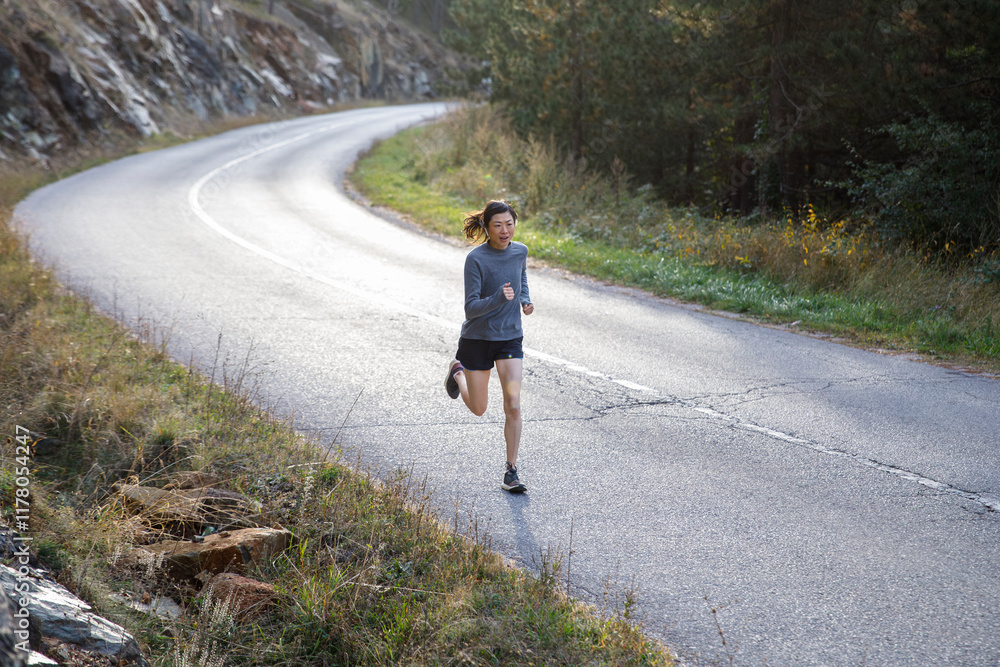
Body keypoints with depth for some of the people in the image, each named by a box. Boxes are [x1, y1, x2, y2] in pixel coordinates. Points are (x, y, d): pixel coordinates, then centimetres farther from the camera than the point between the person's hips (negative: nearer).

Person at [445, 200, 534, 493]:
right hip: (477, 338, -3)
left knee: (513, 406, -11)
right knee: (478, 409, 15)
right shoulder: (476, 258, -18)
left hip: (510, 339, 3)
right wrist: (499, 298, -37)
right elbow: (471, 308, -20)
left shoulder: (520, 251, -3)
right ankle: (458, 371, 47)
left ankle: (511, 472, 1)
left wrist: (525, 300, 0)